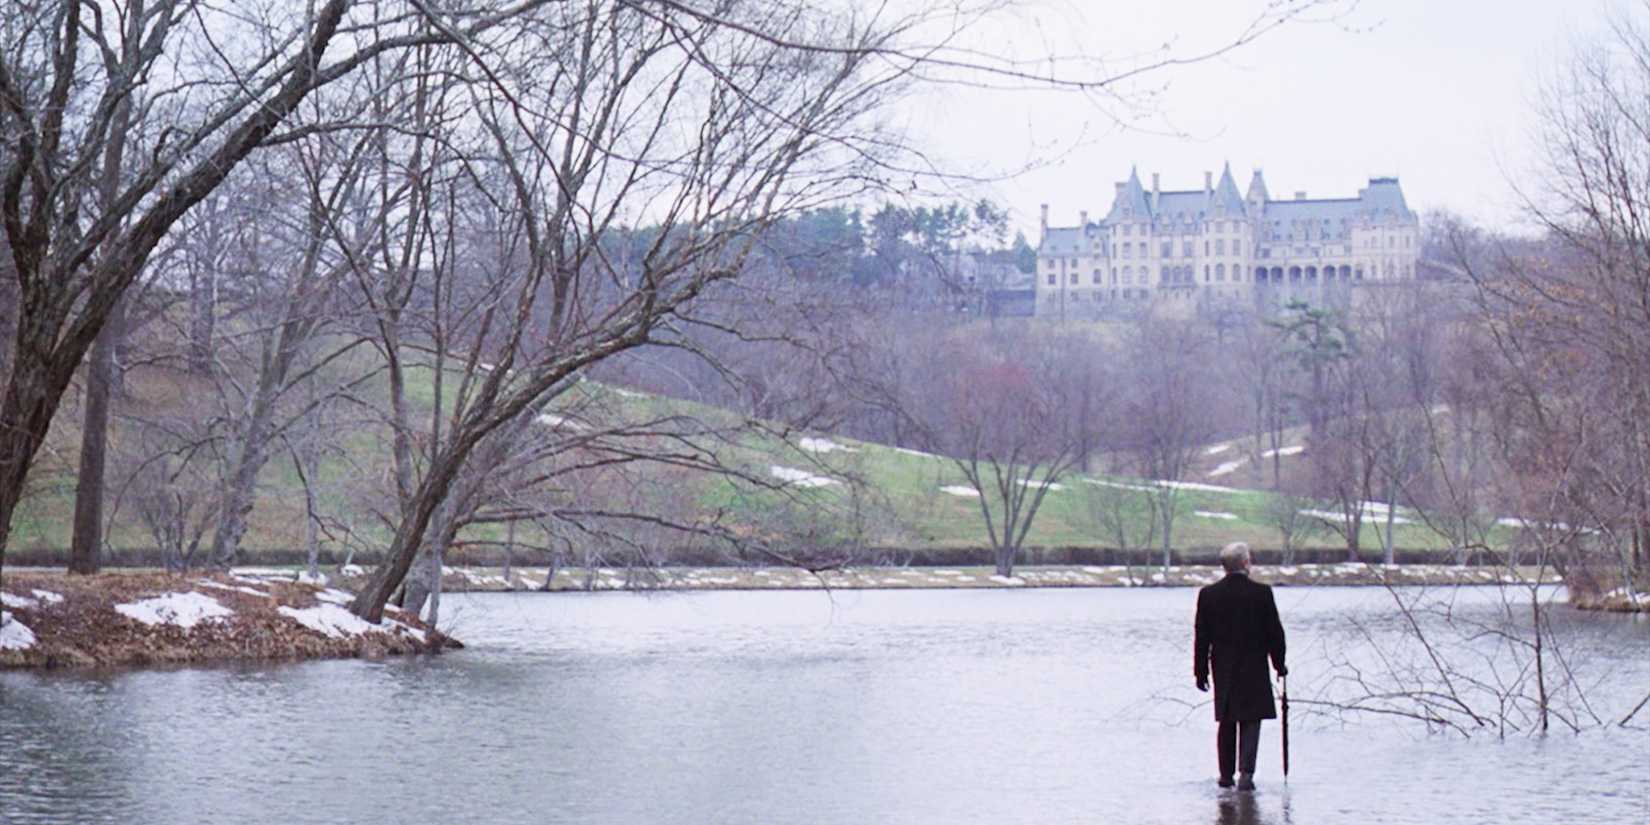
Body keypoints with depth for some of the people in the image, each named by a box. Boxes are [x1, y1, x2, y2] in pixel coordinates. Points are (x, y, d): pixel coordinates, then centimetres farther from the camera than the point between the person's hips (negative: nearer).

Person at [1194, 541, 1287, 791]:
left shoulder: (1208, 594, -4)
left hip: (1223, 669, 3)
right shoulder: (1262, 593, -10)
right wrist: (1279, 664, 7)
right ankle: (1246, 772, -11)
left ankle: (1226, 774, 19)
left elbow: (1201, 637, -1)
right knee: (1251, 721, 3)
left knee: (1227, 723, 15)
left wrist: (1201, 671, 6)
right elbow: (1275, 632, -5)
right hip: (1254, 668, -3)